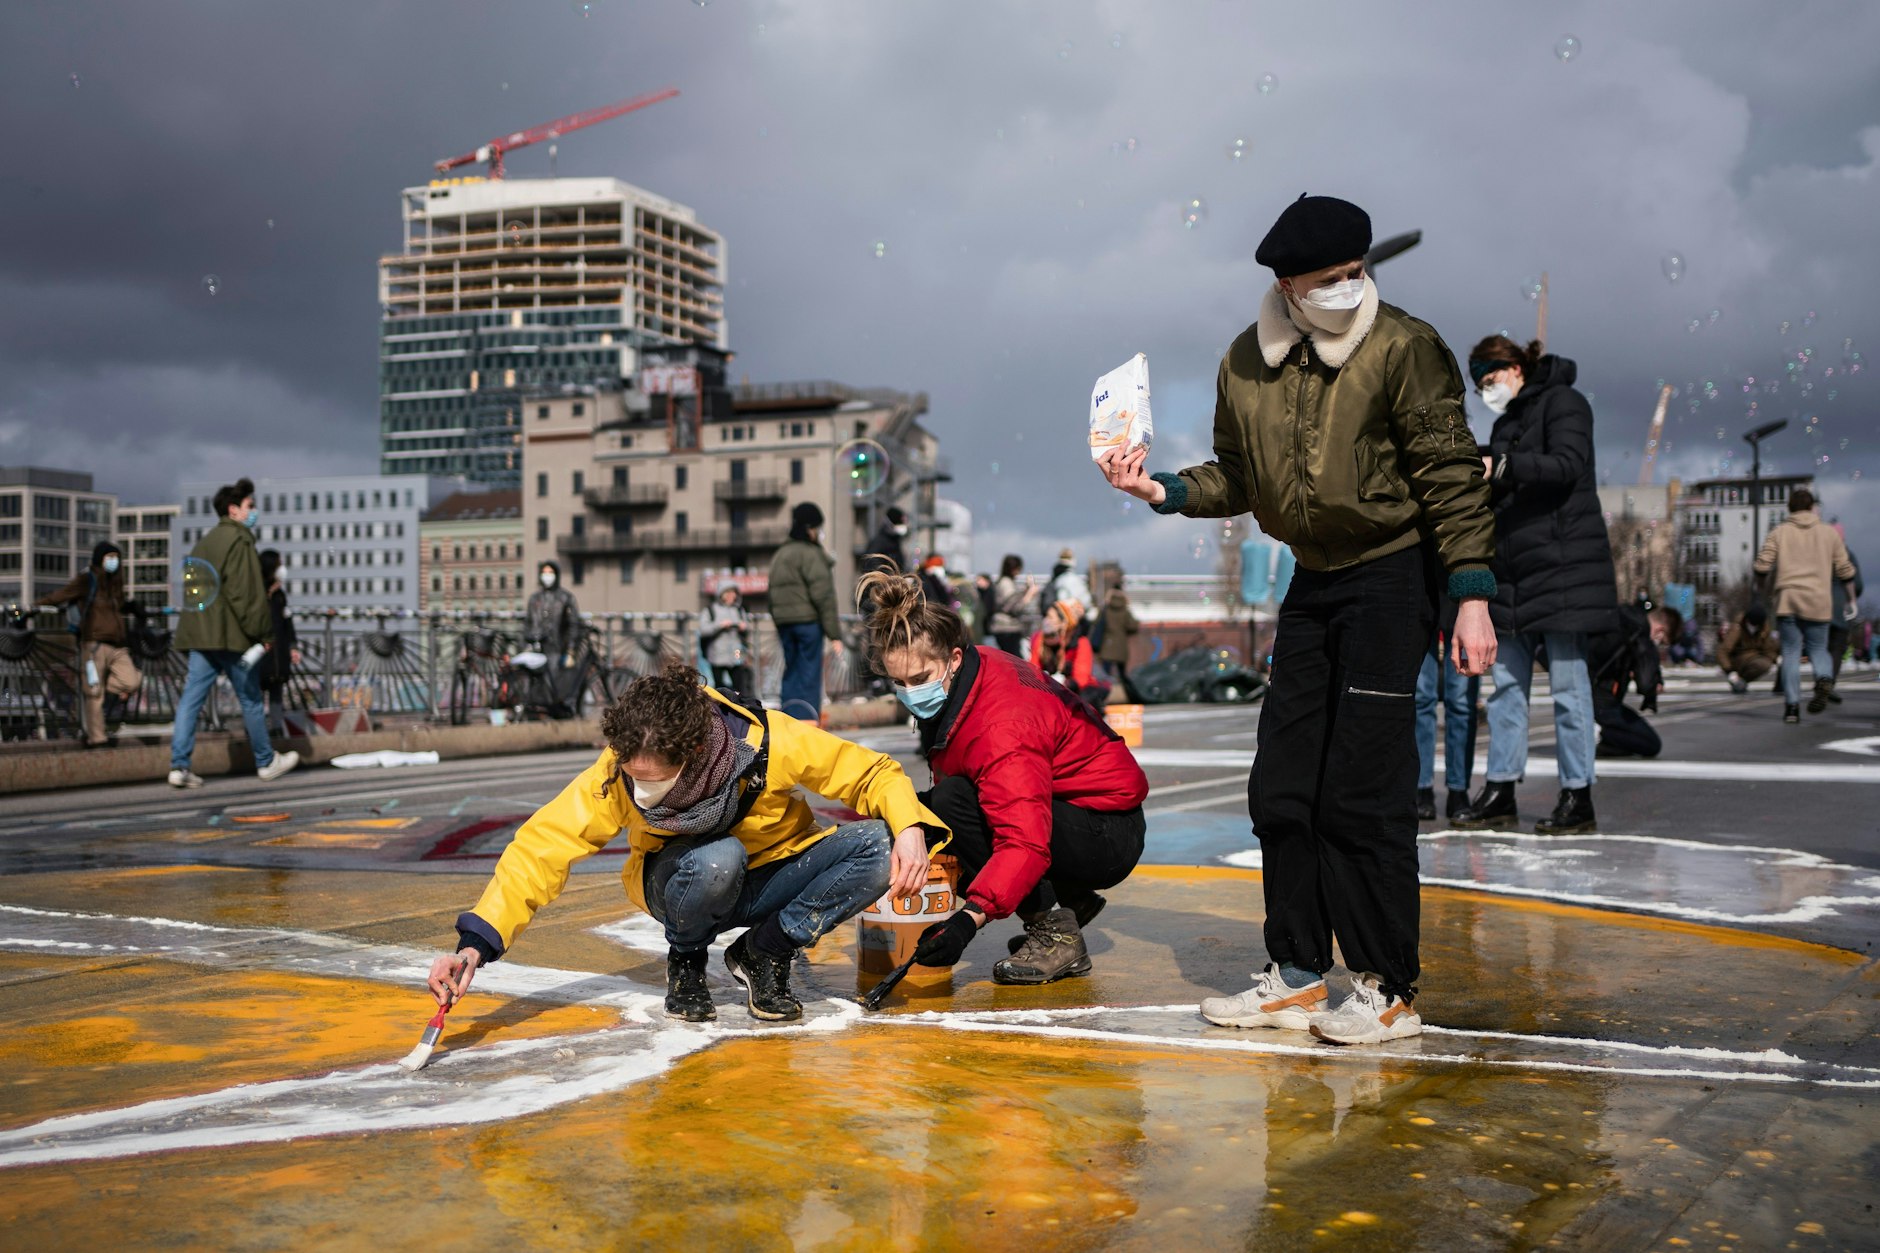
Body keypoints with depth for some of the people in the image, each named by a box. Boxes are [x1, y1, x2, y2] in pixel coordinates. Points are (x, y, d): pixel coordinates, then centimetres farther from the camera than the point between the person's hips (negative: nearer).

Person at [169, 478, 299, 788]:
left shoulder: (204, 542, 20)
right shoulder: (239, 540, -9)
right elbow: (247, 593, -16)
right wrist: (262, 632, -12)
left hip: (199, 634, 8)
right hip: (230, 634, -8)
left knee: (191, 698, 1)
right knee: (251, 699, 5)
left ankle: (179, 765, -7)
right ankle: (267, 762, 16)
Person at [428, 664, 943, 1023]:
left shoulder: (772, 742, -30)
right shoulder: (618, 774, -28)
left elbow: (872, 772, -18)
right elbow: (542, 846, -27)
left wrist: (909, 828, -36)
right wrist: (475, 945, -37)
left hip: (771, 876, 1)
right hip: (683, 887, -1)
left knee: (878, 847, -26)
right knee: (717, 859, -38)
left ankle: (763, 952, -4)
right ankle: (686, 959, -3)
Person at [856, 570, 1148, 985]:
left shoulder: (1002, 727, -32)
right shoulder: (974, 669, -5)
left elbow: (1025, 845, -40)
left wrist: (970, 918, -50)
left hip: (1109, 837, -10)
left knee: (951, 802, -27)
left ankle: (1057, 934, -14)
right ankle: (1067, 900, 12)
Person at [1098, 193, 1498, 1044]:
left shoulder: (1404, 349, -12)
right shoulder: (1247, 365, 3)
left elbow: (1452, 477, -12)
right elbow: (1237, 477, 14)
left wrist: (1471, 596, -18)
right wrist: (1163, 490, -3)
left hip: (1392, 576, -6)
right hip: (1313, 582, 6)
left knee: (1364, 791, -8)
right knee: (1282, 788, 7)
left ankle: (1390, 990, 4)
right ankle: (1297, 975, 20)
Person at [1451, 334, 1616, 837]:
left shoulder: (1562, 402, -3)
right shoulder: (1506, 421, 21)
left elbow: (1567, 466, -19)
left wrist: (1500, 467, -28)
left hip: (1562, 565, -8)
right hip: (1513, 571, 8)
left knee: (1568, 683, -5)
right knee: (1507, 682, 6)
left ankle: (1578, 799, -1)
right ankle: (1500, 792, 9)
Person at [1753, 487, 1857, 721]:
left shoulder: (1779, 532, 4)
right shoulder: (1829, 533, 8)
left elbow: (1762, 566, -3)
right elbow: (1844, 570, 9)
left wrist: (1753, 566, 20)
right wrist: (1851, 596, 25)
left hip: (1787, 600, -1)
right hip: (1819, 601, 1)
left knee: (1791, 653, 4)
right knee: (1818, 649, 12)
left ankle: (1792, 705, -5)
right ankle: (1824, 679, -20)